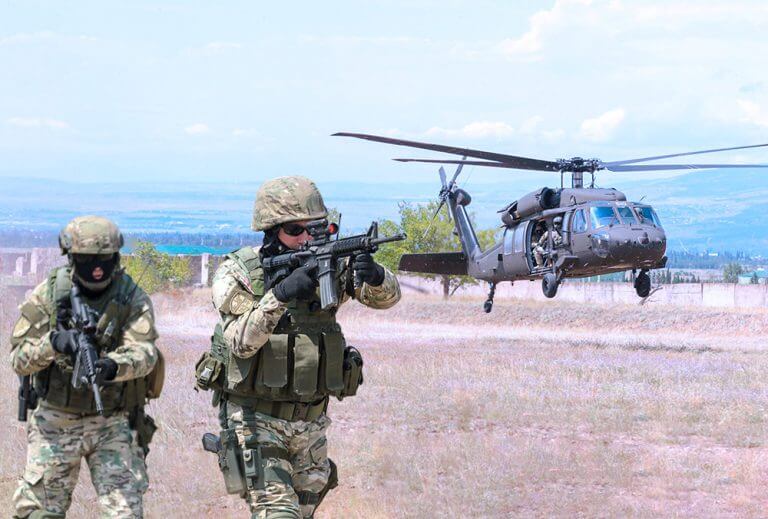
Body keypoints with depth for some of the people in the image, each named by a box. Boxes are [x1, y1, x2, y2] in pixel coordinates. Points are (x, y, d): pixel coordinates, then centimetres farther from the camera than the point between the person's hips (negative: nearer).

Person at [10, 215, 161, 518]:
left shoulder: (132, 298, -5)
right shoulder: (47, 295, -5)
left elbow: (144, 351, -20)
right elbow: (19, 359, -10)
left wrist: (113, 366, -42)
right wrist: (53, 343, -31)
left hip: (113, 422, -1)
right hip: (54, 422, 1)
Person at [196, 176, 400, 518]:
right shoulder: (237, 272, -11)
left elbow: (386, 297, -4)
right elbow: (241, 343, -21)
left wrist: (374, 277, -28)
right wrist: (279, 295, -35)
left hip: (310, 421, 5)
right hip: (256, 421, -5)